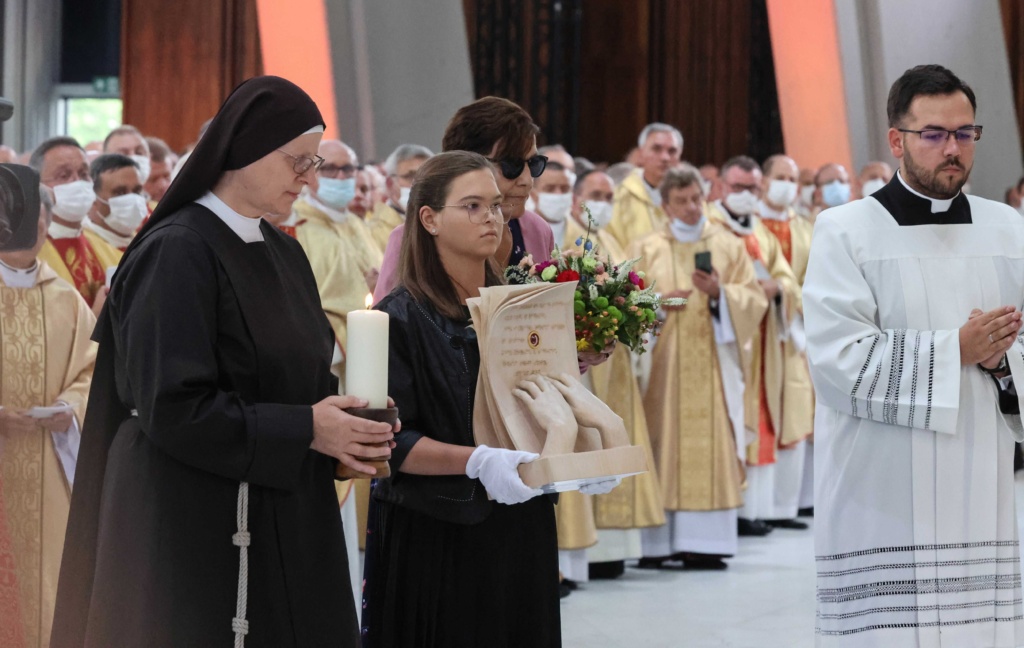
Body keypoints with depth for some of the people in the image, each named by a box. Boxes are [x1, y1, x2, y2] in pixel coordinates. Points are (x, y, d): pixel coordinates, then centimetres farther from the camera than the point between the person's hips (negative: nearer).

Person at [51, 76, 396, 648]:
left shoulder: (284, 253, 11)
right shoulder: (177, 253, -14)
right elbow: (171, 407, -20)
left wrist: (339, 428, -4)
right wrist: (306, 431, -18)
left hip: (287, 519, 8)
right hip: (198, 524, -8)